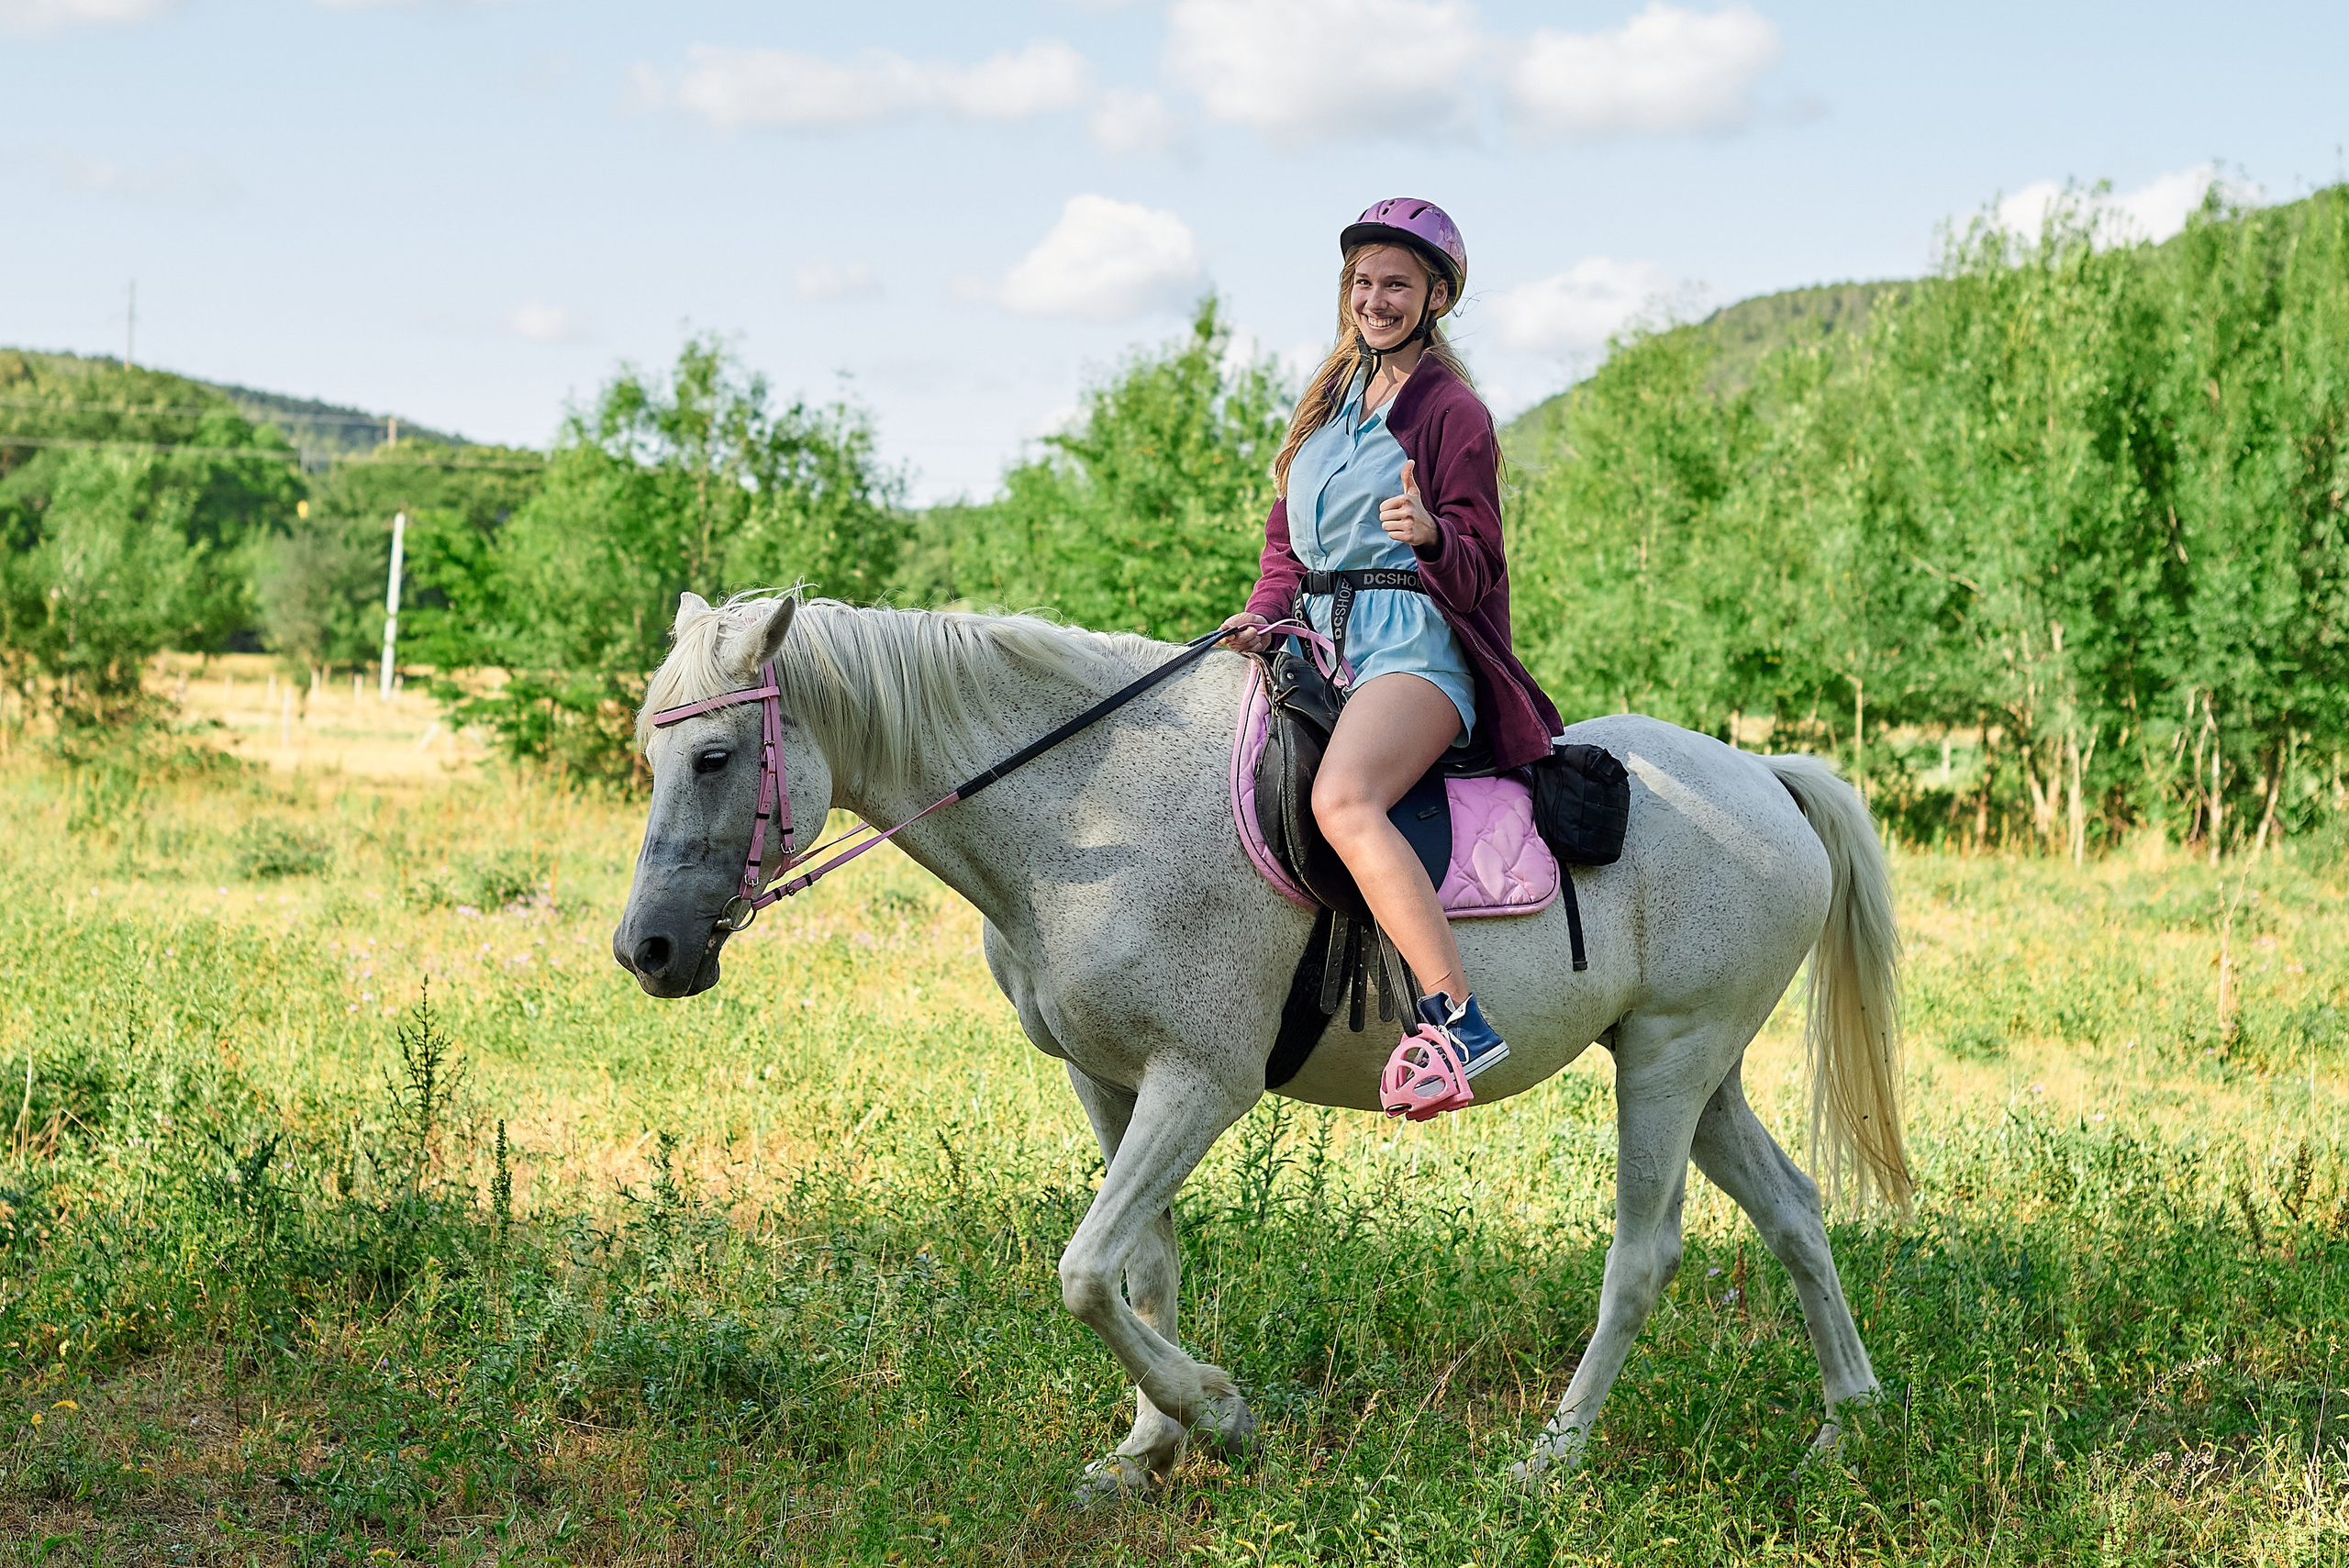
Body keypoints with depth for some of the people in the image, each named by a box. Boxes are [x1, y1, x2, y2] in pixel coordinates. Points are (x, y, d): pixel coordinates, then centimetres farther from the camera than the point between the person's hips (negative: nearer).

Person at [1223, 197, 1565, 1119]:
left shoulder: (1451, 410, -1)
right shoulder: (1331, 396, 20)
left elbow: (1474, 567, -5)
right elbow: (1286, 528, 24)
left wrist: (1428, 532, -27)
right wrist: (1267, 611, 5)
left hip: (1414, 643, -9)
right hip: (1321, 637, 9)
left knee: (1342, 800, -34)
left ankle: (1456, 1020, -40)